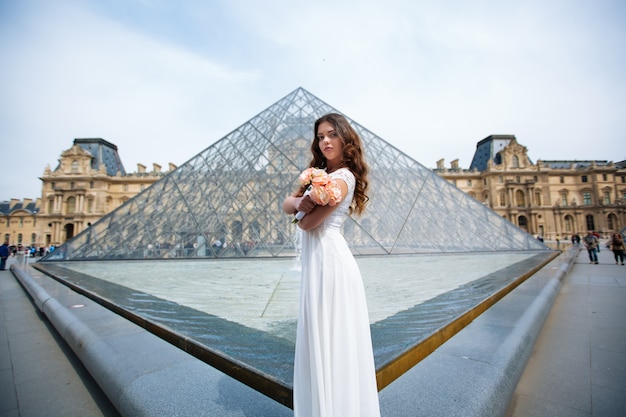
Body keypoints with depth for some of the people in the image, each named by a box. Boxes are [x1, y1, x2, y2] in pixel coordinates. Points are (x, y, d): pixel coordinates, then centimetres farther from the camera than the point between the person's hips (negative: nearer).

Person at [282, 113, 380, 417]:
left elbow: (306, 223, -17)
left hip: (329, 259, -10)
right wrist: (298, 202, -14)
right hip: (318, 261, 10)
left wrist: (302, 208, 3)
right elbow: (286, 205, 7)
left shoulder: (341, 179, -15)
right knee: (321, 338, 21)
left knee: (327, 339, 5)